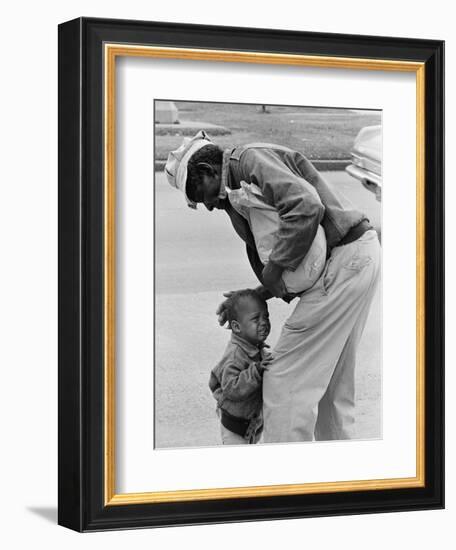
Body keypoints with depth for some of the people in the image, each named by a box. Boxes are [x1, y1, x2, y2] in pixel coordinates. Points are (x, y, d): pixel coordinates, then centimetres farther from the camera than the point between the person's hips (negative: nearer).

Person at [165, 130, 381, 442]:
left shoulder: (253, 159, -8)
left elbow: (306, 206, -27)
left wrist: (273, 270, -18)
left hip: (343, 260, -11)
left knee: (286, 382, -8)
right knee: (332, 384, 18)